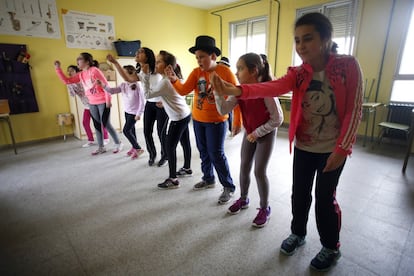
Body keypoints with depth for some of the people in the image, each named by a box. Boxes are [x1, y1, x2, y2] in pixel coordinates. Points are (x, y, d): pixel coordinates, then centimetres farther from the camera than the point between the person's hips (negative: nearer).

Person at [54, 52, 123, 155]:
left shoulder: (94, 70, -13)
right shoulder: (80, 75, 10)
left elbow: (105, 84, -15)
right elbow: (66, 81, 12)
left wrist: (108, 100, -17)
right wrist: (58, 69, 3)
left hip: (103, 102, -7)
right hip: (92, 103, 8)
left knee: (106, 124, -5)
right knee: (97, 125, 9)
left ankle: (118, 144, 11)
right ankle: (101, 147, 18)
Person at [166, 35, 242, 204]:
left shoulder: (225, 72, -11)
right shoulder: (196, 72, 0)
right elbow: (183, 91, -9)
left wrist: (238, 121, -13)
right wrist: (174, 80, -28)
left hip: (216, 121, -5)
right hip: (197, 120, 5)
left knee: (216, 154, -3)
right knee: (203, 152, 16)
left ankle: (229, 187, 14)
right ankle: (208, 179, 37)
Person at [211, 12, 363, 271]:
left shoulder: (348, 65, -11)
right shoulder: (298, 73, -4)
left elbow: (354, 109, -11)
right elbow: (273, 87, -25)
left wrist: (342, 148, -15)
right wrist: (236, 90, -42)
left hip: (333, 148, -3)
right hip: (303, 147, 3)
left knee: (325, 198, 8)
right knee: (299, 193, 14)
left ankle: (331, 248, 34)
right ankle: (298, 233, 40)